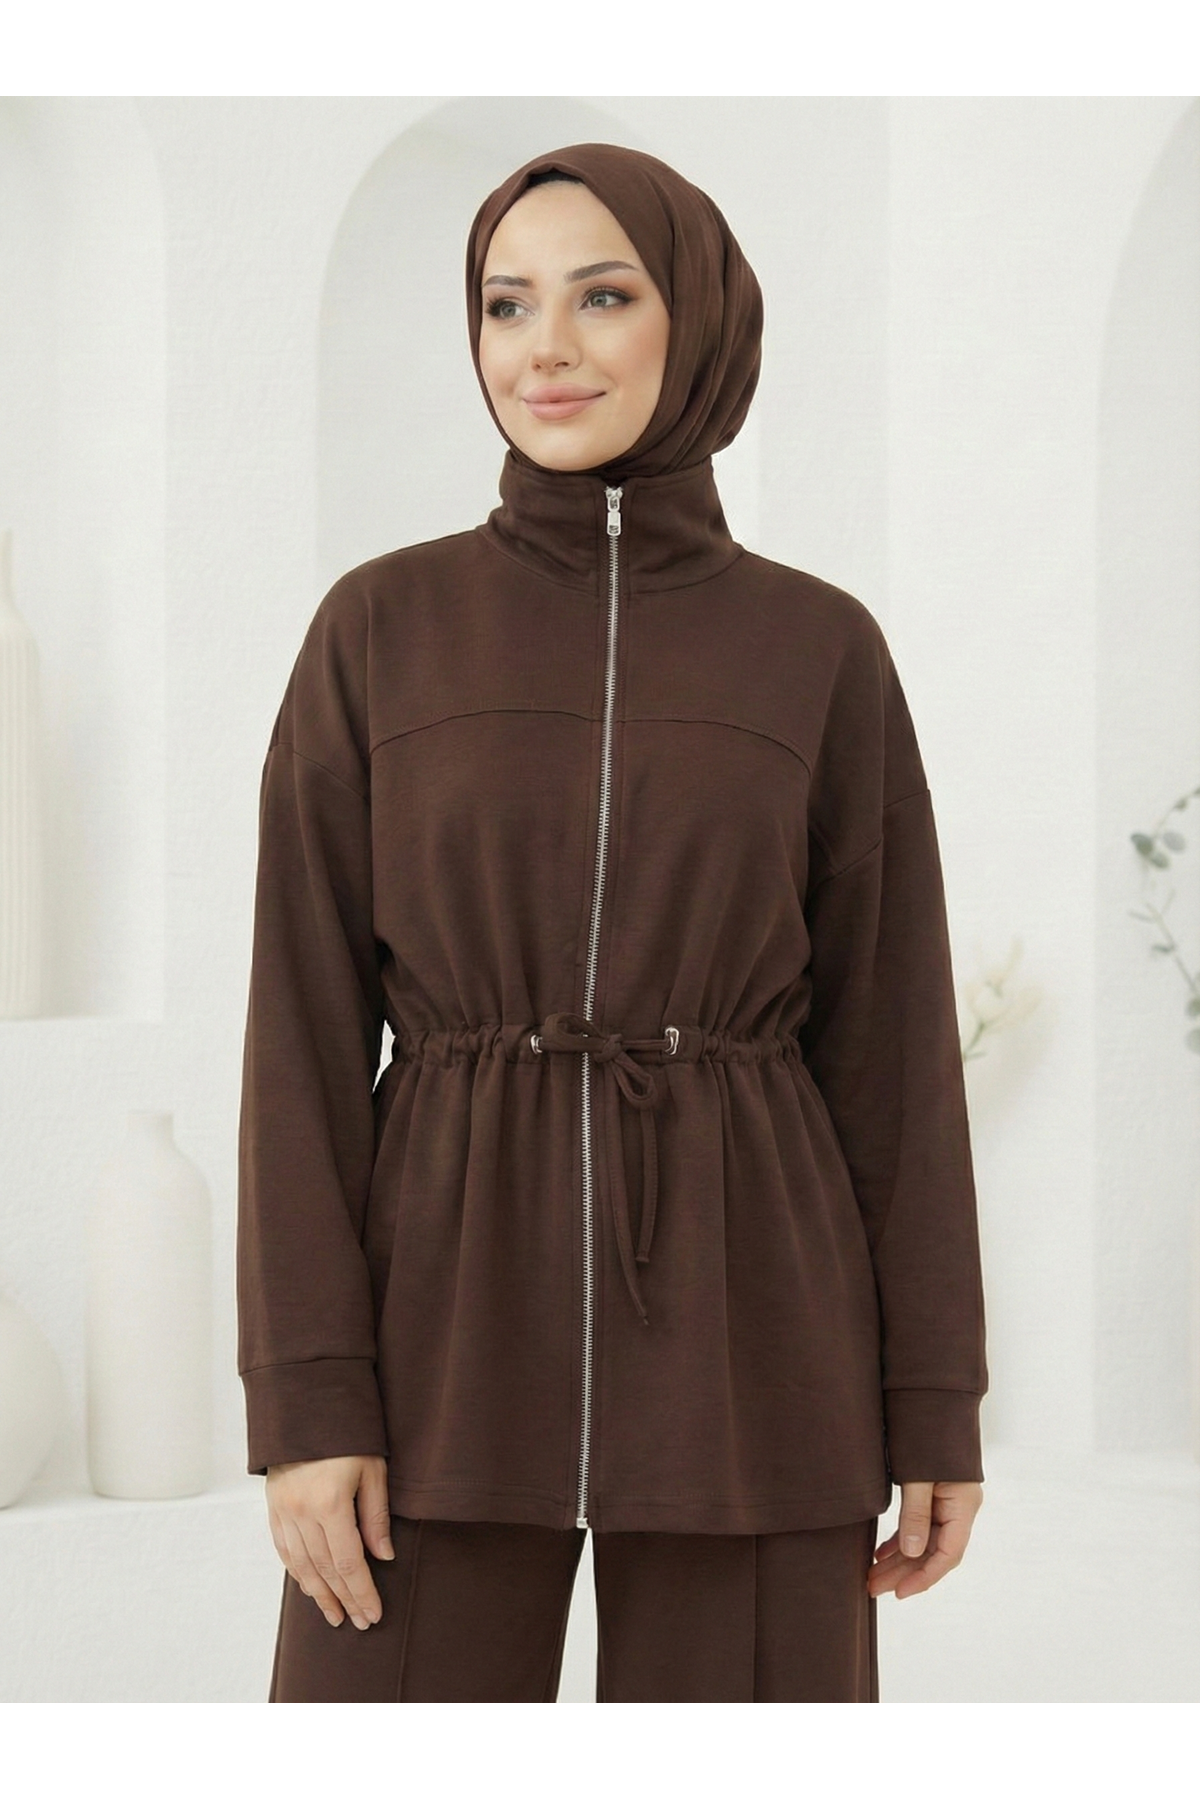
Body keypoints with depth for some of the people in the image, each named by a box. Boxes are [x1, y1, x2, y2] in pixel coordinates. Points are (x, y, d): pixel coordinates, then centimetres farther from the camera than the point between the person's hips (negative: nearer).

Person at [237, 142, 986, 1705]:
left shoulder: (823, 654, 4)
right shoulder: (379, 631, 3)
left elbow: (893, 1039, 5)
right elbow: (306, 1032, 0)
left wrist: (938, 1403, 1)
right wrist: (305, 1395, -8)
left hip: (739, 1342, 0)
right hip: (451, 1334, 0)